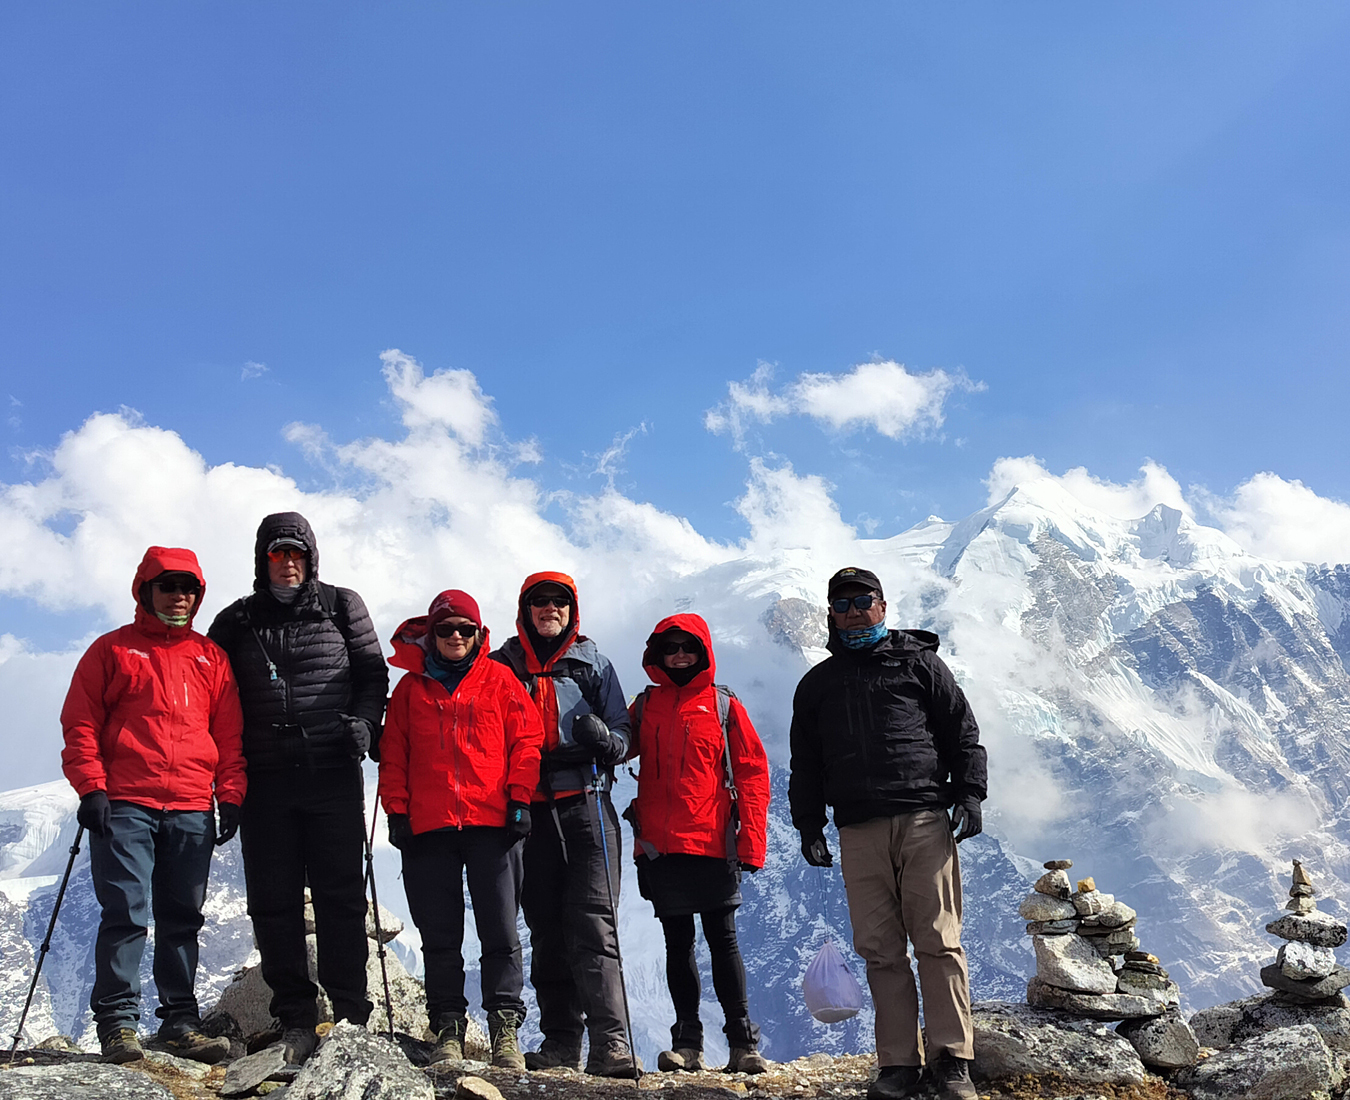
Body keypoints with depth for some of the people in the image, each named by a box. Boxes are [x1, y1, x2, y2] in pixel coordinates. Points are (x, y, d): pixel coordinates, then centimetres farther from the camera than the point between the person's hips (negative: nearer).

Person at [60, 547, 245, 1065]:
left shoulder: (211, 657, 17)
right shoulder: (112, 650, 10)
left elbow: (229, 735, 16)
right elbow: (80, 724, 5)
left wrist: (230, 796, 6)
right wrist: (91, 787, -6)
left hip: (192, 810, 3)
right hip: (125, 805, -3)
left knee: (182, 919, 3)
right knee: (125, 912, -8)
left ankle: (180, 1022, 8)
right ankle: (117, 1023, -2)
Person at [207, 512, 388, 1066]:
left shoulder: (342, 606, 9)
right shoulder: (235, 622, 13)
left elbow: (372, 673, 11)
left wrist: (364, 722, -7)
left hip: (333, 771, -2)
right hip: (265, 780, 2)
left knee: (341, 895, -3)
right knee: (274, 901, 2)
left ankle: (349, 1011, 4)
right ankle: (296, 1018, 10)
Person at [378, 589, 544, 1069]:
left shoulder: (499, 681, 9)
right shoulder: (410, 688, 14)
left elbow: (526, 740, 6)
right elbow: (393, 754, 13)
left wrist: (519, 799, -3)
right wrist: (396, 809, 3)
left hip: (491, 822, -2)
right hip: (428, 827, 2)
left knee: (500, 930, -3)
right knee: (440, 935, 4)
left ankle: (505, 1027, 3)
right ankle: (448, 1028, 10)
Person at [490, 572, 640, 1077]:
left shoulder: (592, 664, 13)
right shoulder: (502, 666, 15)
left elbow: (623, 735, 12)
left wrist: (605, 739, -11)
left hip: (585, 803, -2)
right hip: (529, 810, 2)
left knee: (592, 923, -12)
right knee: (546, 929, 5)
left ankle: (610, 1043, -16)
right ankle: (561, 1040, 13)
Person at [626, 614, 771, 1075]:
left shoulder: (724, 706, 4)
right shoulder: (645, 705, 12)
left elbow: (752, 774, 2)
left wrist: (751, 841, -6)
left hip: (712, 844, -3)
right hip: (659, 844, 3)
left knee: (723, 941, 0)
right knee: (678, 943, 8)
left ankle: (743, 1042, 5)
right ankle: (687, 1044, 13)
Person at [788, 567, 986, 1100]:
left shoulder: (917, 662, 12)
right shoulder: (816, 685, 20)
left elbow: (962, 732, 10)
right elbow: (805, 764, 21)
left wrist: (968, 794, -1)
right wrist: (808, 826, 12)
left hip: (924, 821, -2)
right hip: (858, 831, 3)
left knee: (938, 941, -5)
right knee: (880, 950, 1)